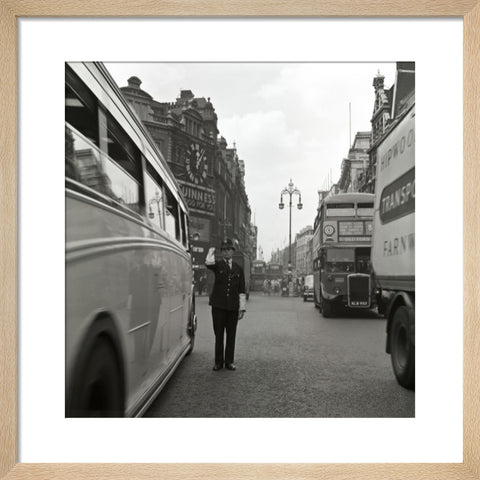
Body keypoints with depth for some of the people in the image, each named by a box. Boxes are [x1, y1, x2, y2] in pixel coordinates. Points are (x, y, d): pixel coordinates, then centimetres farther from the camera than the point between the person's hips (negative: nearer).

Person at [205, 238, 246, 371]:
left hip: (233, 307, 2)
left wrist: (242, 308, 4)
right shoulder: (217, 265, 4)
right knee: (218, 334, 3)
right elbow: (208, 264, -22)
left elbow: (242, 290, 10)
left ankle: (229, 361, 15)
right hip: (218, 306, -2)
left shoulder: (238, 268, 11)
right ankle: (218, 362, 12)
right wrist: (211, 253, -6)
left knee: (231, 335, 5)